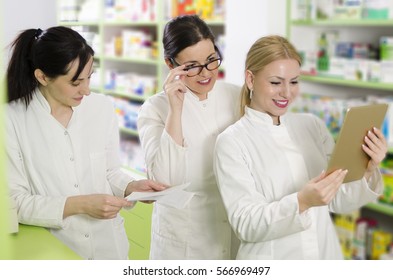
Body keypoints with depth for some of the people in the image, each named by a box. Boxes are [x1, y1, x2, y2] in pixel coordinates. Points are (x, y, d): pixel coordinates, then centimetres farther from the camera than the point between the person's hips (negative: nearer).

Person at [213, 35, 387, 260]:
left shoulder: (313, 125, -2)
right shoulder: (231, 142, -13)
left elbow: (339, 202, 0)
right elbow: (246, 225, -18)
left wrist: (367, 171, -17)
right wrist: (301, 202, -31)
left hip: (326, 255, 4)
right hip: (270, 263, -3)